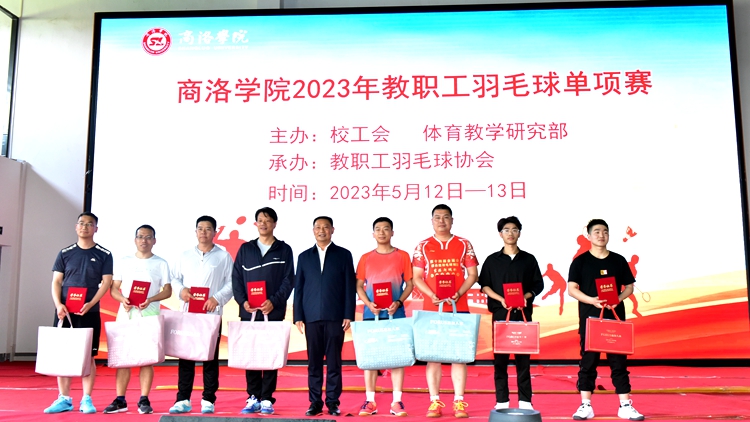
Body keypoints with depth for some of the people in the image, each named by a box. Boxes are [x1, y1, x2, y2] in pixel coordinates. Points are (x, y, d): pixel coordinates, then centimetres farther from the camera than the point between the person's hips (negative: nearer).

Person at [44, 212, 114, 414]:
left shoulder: (104, 255, 3)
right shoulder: (65, 253, 8)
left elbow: (106, 282, -2)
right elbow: (56, 281, 6)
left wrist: (90, 304, -15)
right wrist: (58, 304, -10)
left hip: (90, 313, -2)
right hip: (65, 311, 2)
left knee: (87, 356, 0)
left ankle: (87, 399, 6)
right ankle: (64, 399, 11)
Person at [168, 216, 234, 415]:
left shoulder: (224, 256, 4)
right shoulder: (185, 256, 13)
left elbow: (232, 283, -1)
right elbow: (174, 278, 12)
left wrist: (217, 298, -14)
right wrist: (181, 290, -9)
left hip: (211, 314, -2)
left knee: (210, 357, 1)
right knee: (185, 355, 2)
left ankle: (208, 400, 8)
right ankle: (183, 400, 8)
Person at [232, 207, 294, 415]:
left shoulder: (284, 250, 6)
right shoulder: (245, 249, 12)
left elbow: (289, 280, -1)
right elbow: (236, 278, 7)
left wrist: (274, 301, -14)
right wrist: (243, 301, -8)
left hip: (273, 312, -2)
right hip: (248, 312, 2)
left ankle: (267, 399, 7)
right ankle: (253, 398, 12)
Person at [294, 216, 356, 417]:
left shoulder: (343, 255, 7)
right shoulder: (304, 257, 13)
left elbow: (350, 287, 3)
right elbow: (298, 288, 10)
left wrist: (348, 315, -4)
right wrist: (298, 316, 2)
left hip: (335, 317, -2)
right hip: (311, 317, 2)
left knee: (334, 362, 2)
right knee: (314, 362, 5)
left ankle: (333, 402, 9)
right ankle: (315, 402, 12)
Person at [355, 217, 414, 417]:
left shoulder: (402, 256, 4)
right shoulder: (366, 258, 7)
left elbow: (409, 284, 3)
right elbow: (359, 286, 7)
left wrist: (398, 302, -13)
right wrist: (368, 304, -10)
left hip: (395, 313, -1)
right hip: (371, 314, 1)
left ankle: (397, 401, 6)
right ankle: (370, 401, 10)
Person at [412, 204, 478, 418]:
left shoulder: (464, 245, 7)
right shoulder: (423, 246, 6)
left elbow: (472, 274, 5)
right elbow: (417, 277, 3)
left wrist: (458, 293, -11)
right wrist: (432, 295, -12)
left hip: (459, 307, 0)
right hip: (431, 308, 0)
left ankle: (459, 401, 7)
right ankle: (435, 401, 9)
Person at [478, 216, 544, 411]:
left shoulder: (528, 259, 9)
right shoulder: (492, 260, 6)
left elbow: (538, 285, 7)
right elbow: (484, 285, 3)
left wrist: (526, 297, -11)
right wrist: (501, 299, -12)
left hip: (523, 313, 1)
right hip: (500, 313, 0)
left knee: (523, 357, 2)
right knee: (500, 357, 0)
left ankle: (525, 401, 9)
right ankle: (502, 401, 7)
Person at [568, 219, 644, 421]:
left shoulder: (618, 260, 8)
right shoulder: (580, 261, 1)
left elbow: (629, 286, 10)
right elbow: (572, 289, -3)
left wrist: (618, 299, -11)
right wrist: (592, 300, -18)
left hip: (615, 317, 2)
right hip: (589, 317, -2)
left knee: (619, 361, 4)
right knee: (588, 360, 2)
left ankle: (625, 406, 10)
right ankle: (586, 406, 8)